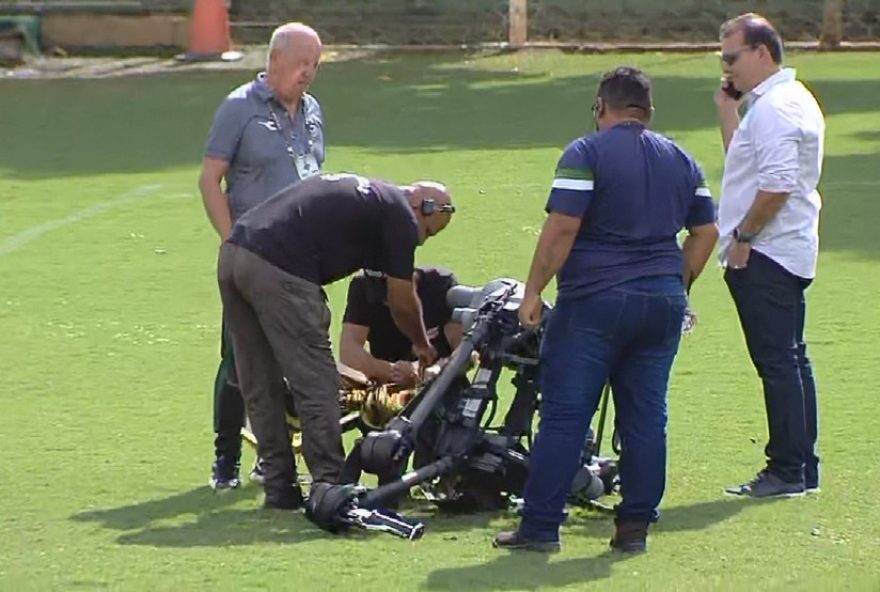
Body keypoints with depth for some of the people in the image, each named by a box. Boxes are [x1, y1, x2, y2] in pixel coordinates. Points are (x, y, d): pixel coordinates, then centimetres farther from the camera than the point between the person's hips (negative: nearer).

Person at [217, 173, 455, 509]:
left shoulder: (359, 194, 29)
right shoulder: (399, 214, 5)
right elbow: (402, 302, 9)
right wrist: (423, 346, 27)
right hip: (278, 270, -9)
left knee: (261, 389, 14)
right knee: (316, 386, 1)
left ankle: (278, 486, 20)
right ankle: (329, 487, 4)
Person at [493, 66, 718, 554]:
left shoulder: (586, 154, -6)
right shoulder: (681, 161, 13)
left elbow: (562, 227, -14)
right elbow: (706, 232, 15)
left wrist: (533, 291, -9)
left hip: (596, 299, -5)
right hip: (663, 303, 5)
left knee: (564, 417, -2)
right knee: (645, 417, 9)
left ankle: (540, 527, -3)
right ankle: (635, 526, 8)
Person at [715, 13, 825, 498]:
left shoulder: (774, 108, -17)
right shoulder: (791, 100, 17)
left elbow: (777, 184, -26)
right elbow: (746, 163, 23)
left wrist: (742, 236, -18)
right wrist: (728, 111, 16)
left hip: (764, 257, -11)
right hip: (789, 254, 11)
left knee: (777, 362, -8)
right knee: (790, 361, 13)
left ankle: (787, 471, -7)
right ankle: (803, 468, 18)